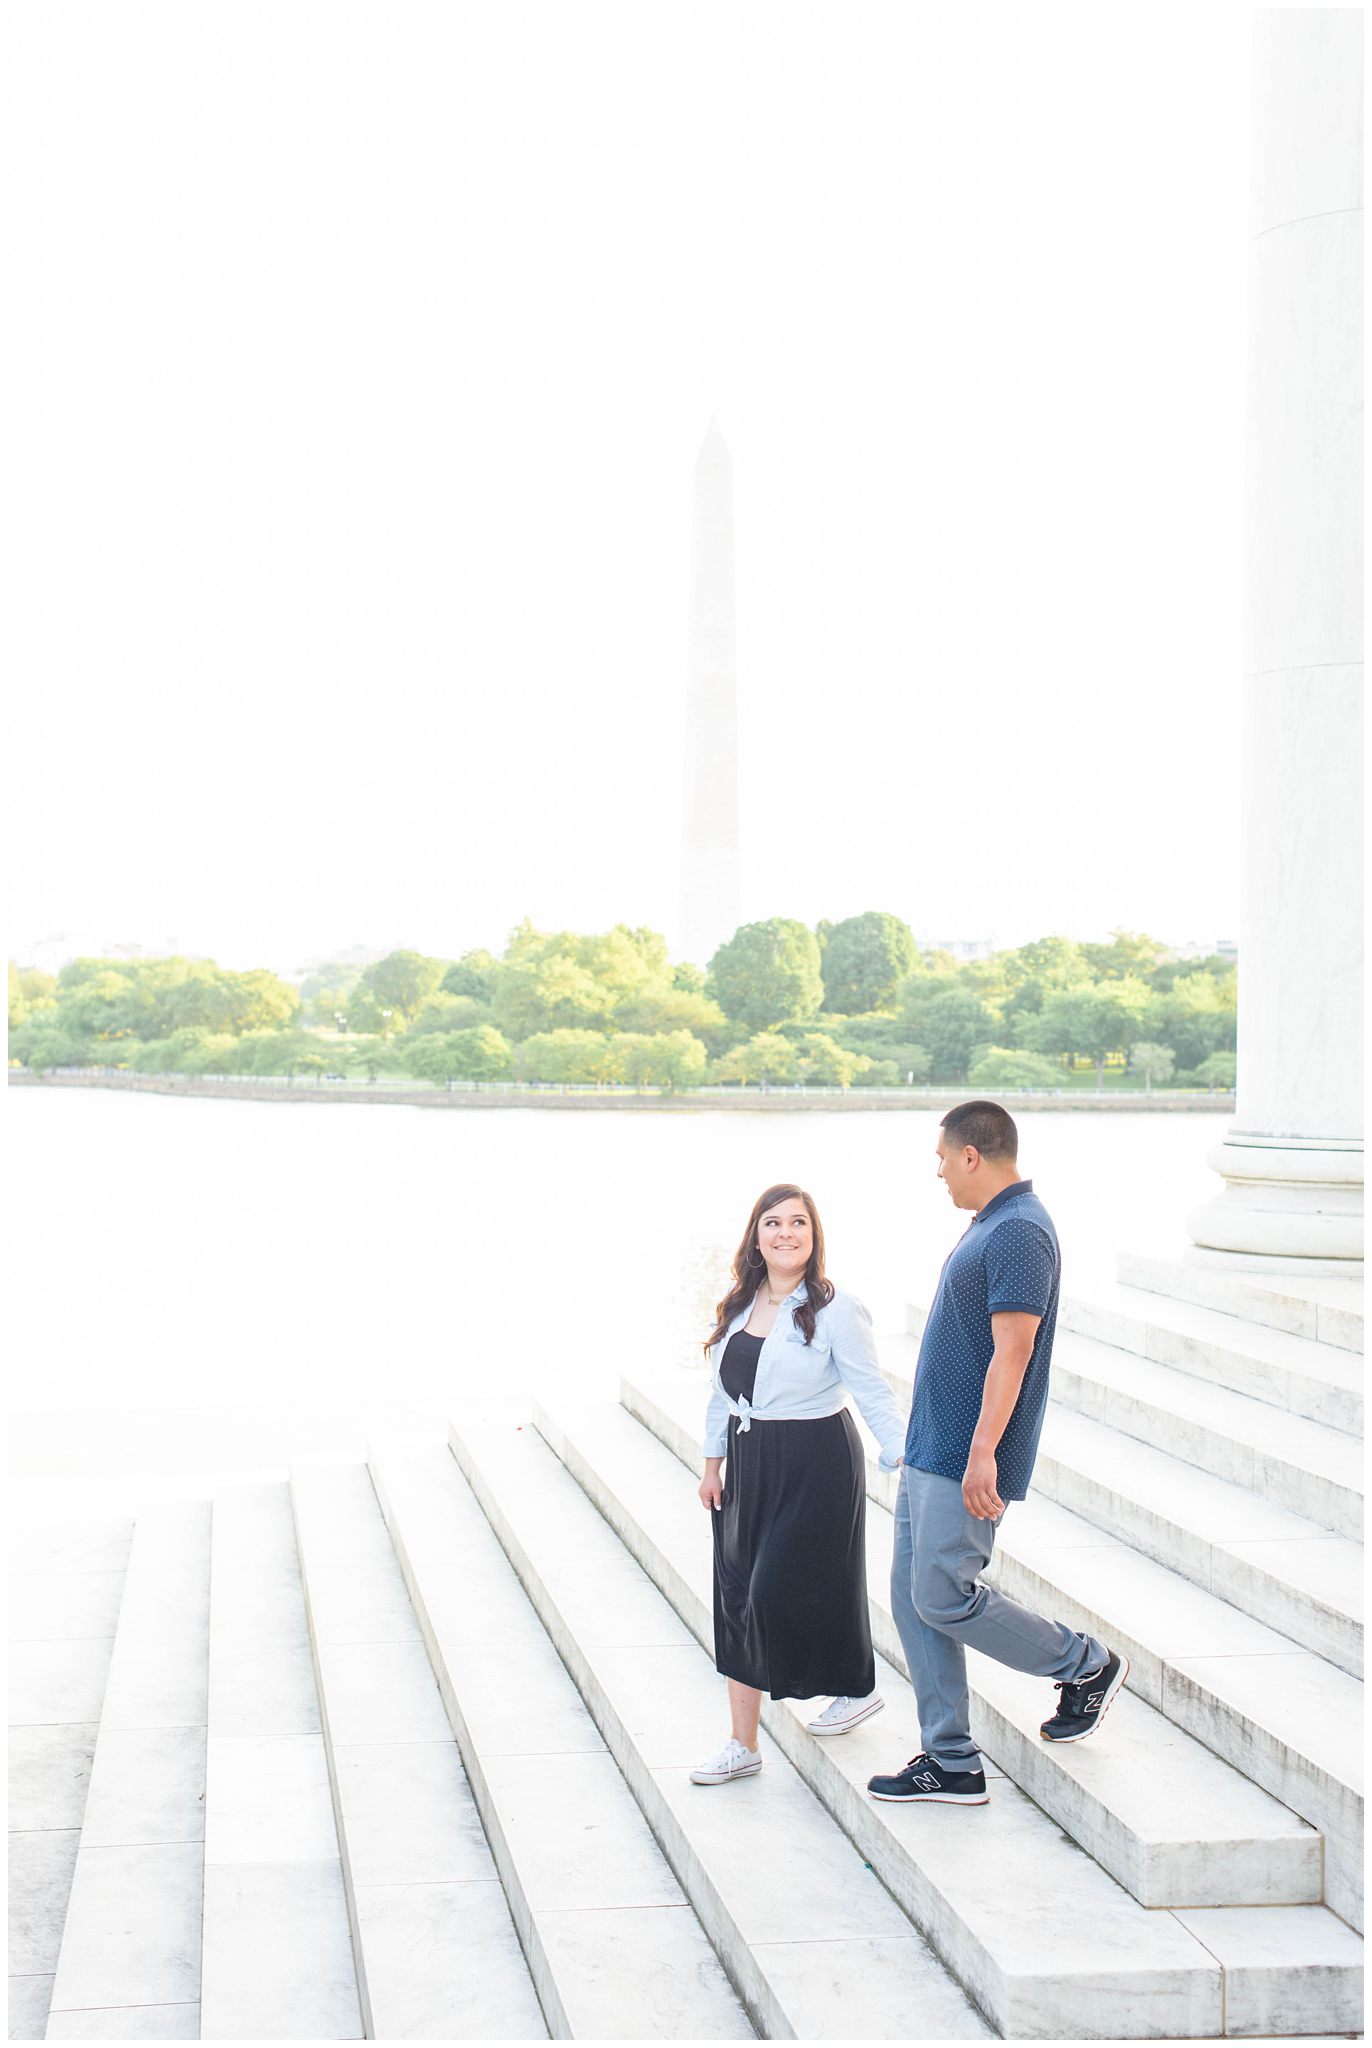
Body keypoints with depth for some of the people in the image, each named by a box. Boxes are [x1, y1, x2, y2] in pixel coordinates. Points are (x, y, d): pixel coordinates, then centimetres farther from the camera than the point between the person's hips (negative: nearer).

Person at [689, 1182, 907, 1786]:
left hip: (816, 1463, -6)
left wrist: (904, 1461, -17)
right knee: (738, 1597, 5)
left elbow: (873, 1392, -12)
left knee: (781, 1589, -4)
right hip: (749, 1463, 7)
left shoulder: (835, 1311, -12)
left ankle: (857, 1689, 23)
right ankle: (742, 1745, 11)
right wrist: (713, 1463, 13)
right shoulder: (738, 1308, 6)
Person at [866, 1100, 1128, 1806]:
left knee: (943, 1599, -7)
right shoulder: (989, 1225, 15)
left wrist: (982, 1453, -28)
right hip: (930, 1452, 10)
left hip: (967, 1460, -10)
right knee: (912, 1597, 8)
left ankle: (1086, 1665, 12)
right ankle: (949, 1762, 13)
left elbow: (1012, 1351, -23)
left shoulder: (1019, 1232, -17)